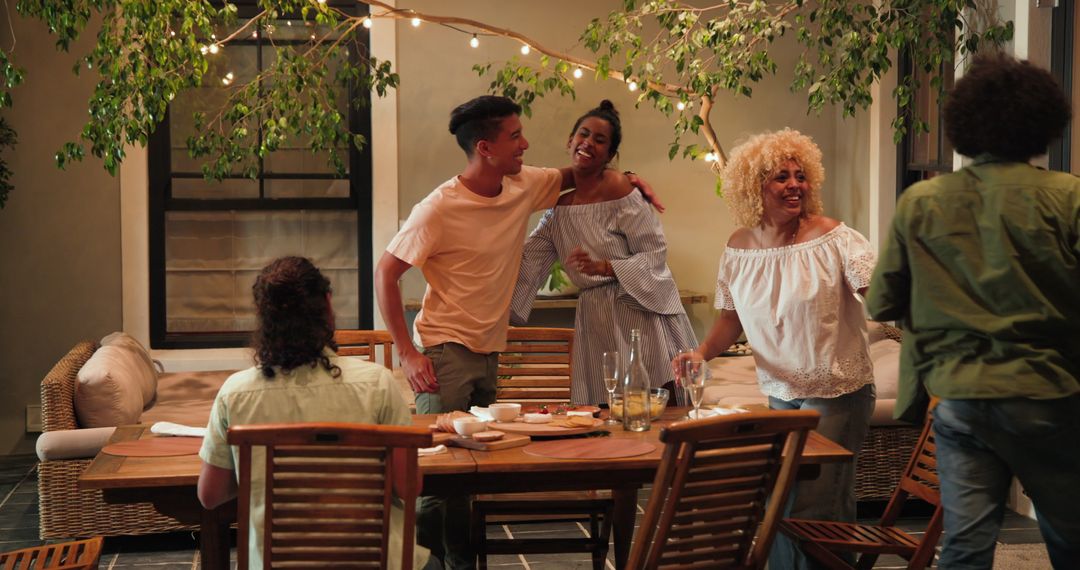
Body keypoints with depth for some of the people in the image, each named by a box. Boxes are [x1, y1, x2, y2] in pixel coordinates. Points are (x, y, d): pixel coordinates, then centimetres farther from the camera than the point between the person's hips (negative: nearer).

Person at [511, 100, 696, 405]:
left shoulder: (618, 189, -9)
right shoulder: (559, 203, 9)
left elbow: (655, 254, -10)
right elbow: (529, 260, 8)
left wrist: (603, 267, -21)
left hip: (639, 310, -5)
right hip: (594, 319, 6)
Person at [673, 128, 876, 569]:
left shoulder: (834, 240, -14)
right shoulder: (739, 250, 1)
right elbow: (731, 318, 10)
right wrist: (701, 353, -8)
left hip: (837, 392, -5)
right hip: (781, 393, 5)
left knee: (810, 506, -7)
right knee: (782, 503, 13)